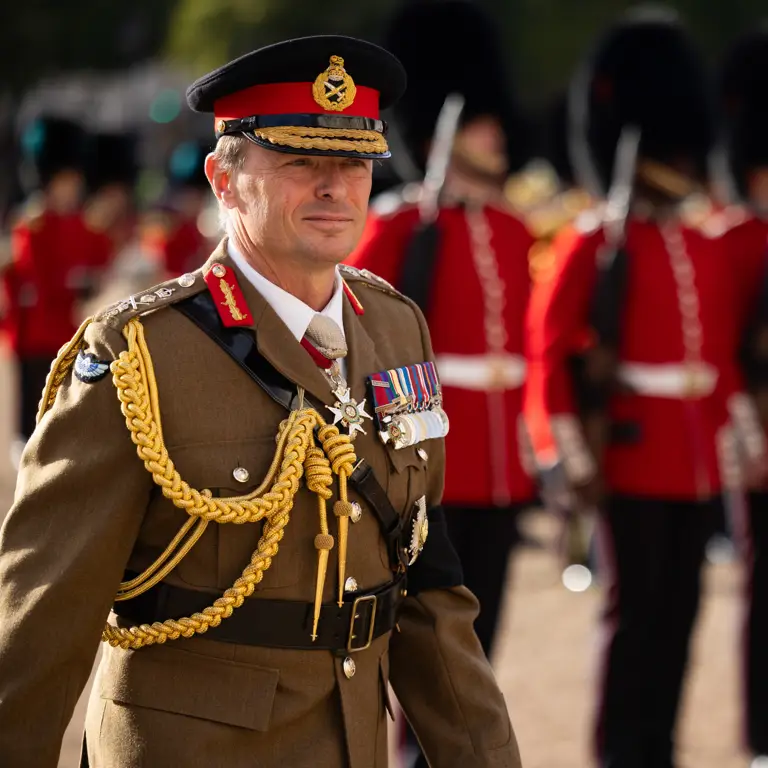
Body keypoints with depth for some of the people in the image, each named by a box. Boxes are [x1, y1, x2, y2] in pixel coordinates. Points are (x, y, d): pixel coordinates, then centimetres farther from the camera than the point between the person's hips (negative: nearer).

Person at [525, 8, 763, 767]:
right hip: (630, 460, -6)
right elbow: (548, 345, -10)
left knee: (678, 610, 8)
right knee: (634, 610, -3)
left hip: (697, 464, 6)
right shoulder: (593, 243, -6)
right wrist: (575, 447, -14)